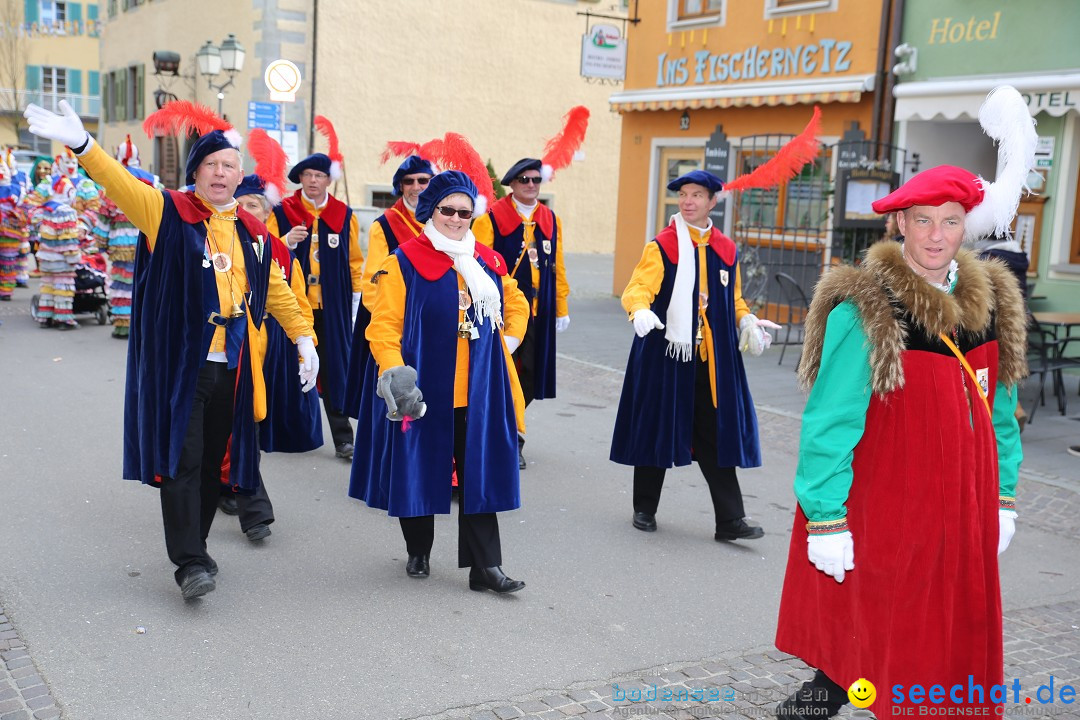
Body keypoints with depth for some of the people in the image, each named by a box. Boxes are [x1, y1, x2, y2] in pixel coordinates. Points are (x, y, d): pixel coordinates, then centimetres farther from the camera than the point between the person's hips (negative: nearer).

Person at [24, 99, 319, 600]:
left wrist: (303, 337, 16)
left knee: (212, 462, 12)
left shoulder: (251, 232, 11)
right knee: (181, 460, -6)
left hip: (231, 368, 5)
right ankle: (190, 561, -1)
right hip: (179, 365, -4)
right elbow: (123, 185, -19)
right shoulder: (169, 212, -2)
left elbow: (275, 289, 20)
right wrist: (83, 144, -36)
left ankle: (193, 548, 26)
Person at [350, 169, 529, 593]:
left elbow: (516, 305, 25)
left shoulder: (489, 262, 9)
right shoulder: (404, 261, -5)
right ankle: (418, 553, 30)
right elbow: (384, 324, -9)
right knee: (417, 471, 9)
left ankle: (485, 566, 7)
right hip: (422, 391, -3)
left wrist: (507, 343, 11)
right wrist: (393, 373, -21)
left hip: (477, 394, 3)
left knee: (481, 477, 2)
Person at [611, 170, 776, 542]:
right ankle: (644, 508, 22)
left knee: (717, 435, 3)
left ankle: (730, 520, 7)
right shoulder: (662, 245, -2)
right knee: (656, 427, 6)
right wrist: (640, 310, -36)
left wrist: (747, 321, 1)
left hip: (714, 358, 3)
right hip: (665, 353, -3)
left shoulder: (726, 250, 12)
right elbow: (639, 287, -15)